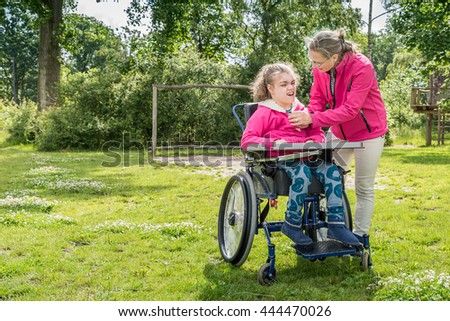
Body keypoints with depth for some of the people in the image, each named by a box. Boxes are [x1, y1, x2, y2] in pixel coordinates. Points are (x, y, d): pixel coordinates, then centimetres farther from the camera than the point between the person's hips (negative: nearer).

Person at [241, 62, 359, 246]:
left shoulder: (301, 109, 22)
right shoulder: (264, 112, 3)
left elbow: (317, 133, 24)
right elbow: (246, 140, -8)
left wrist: (313, 141, -2)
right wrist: (274, 143, -23)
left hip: (304, 156, 6)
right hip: (277, 160, -6)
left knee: (332, 171, -22)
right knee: (302, 173, -37)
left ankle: (336, 224, -20)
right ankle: (291, 224, -20)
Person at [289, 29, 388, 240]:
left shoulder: (362, 68, -29)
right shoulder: (320, 68, -13)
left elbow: (350, 109, -33)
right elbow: (318, 98, -7)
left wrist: (313, 119, -39)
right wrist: (308, 117, -29)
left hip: (368, 131, -5)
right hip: (339, 131, 5)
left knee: (364, 188, 4)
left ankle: (359, 235, 16)